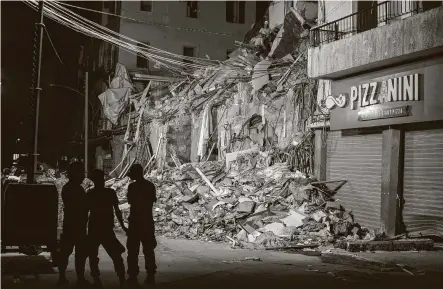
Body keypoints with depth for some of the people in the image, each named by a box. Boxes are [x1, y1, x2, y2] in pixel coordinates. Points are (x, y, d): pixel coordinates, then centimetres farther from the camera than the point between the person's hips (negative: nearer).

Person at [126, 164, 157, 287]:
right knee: (149, 250, 12)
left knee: (133, 251, 1)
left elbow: (130, 201, -4)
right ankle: (151, 276, 13)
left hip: (135, 221, -5)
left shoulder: (133, 186, -12)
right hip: (148, 221, 5)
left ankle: (133, 277, -2)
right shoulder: (150, 185, 4)